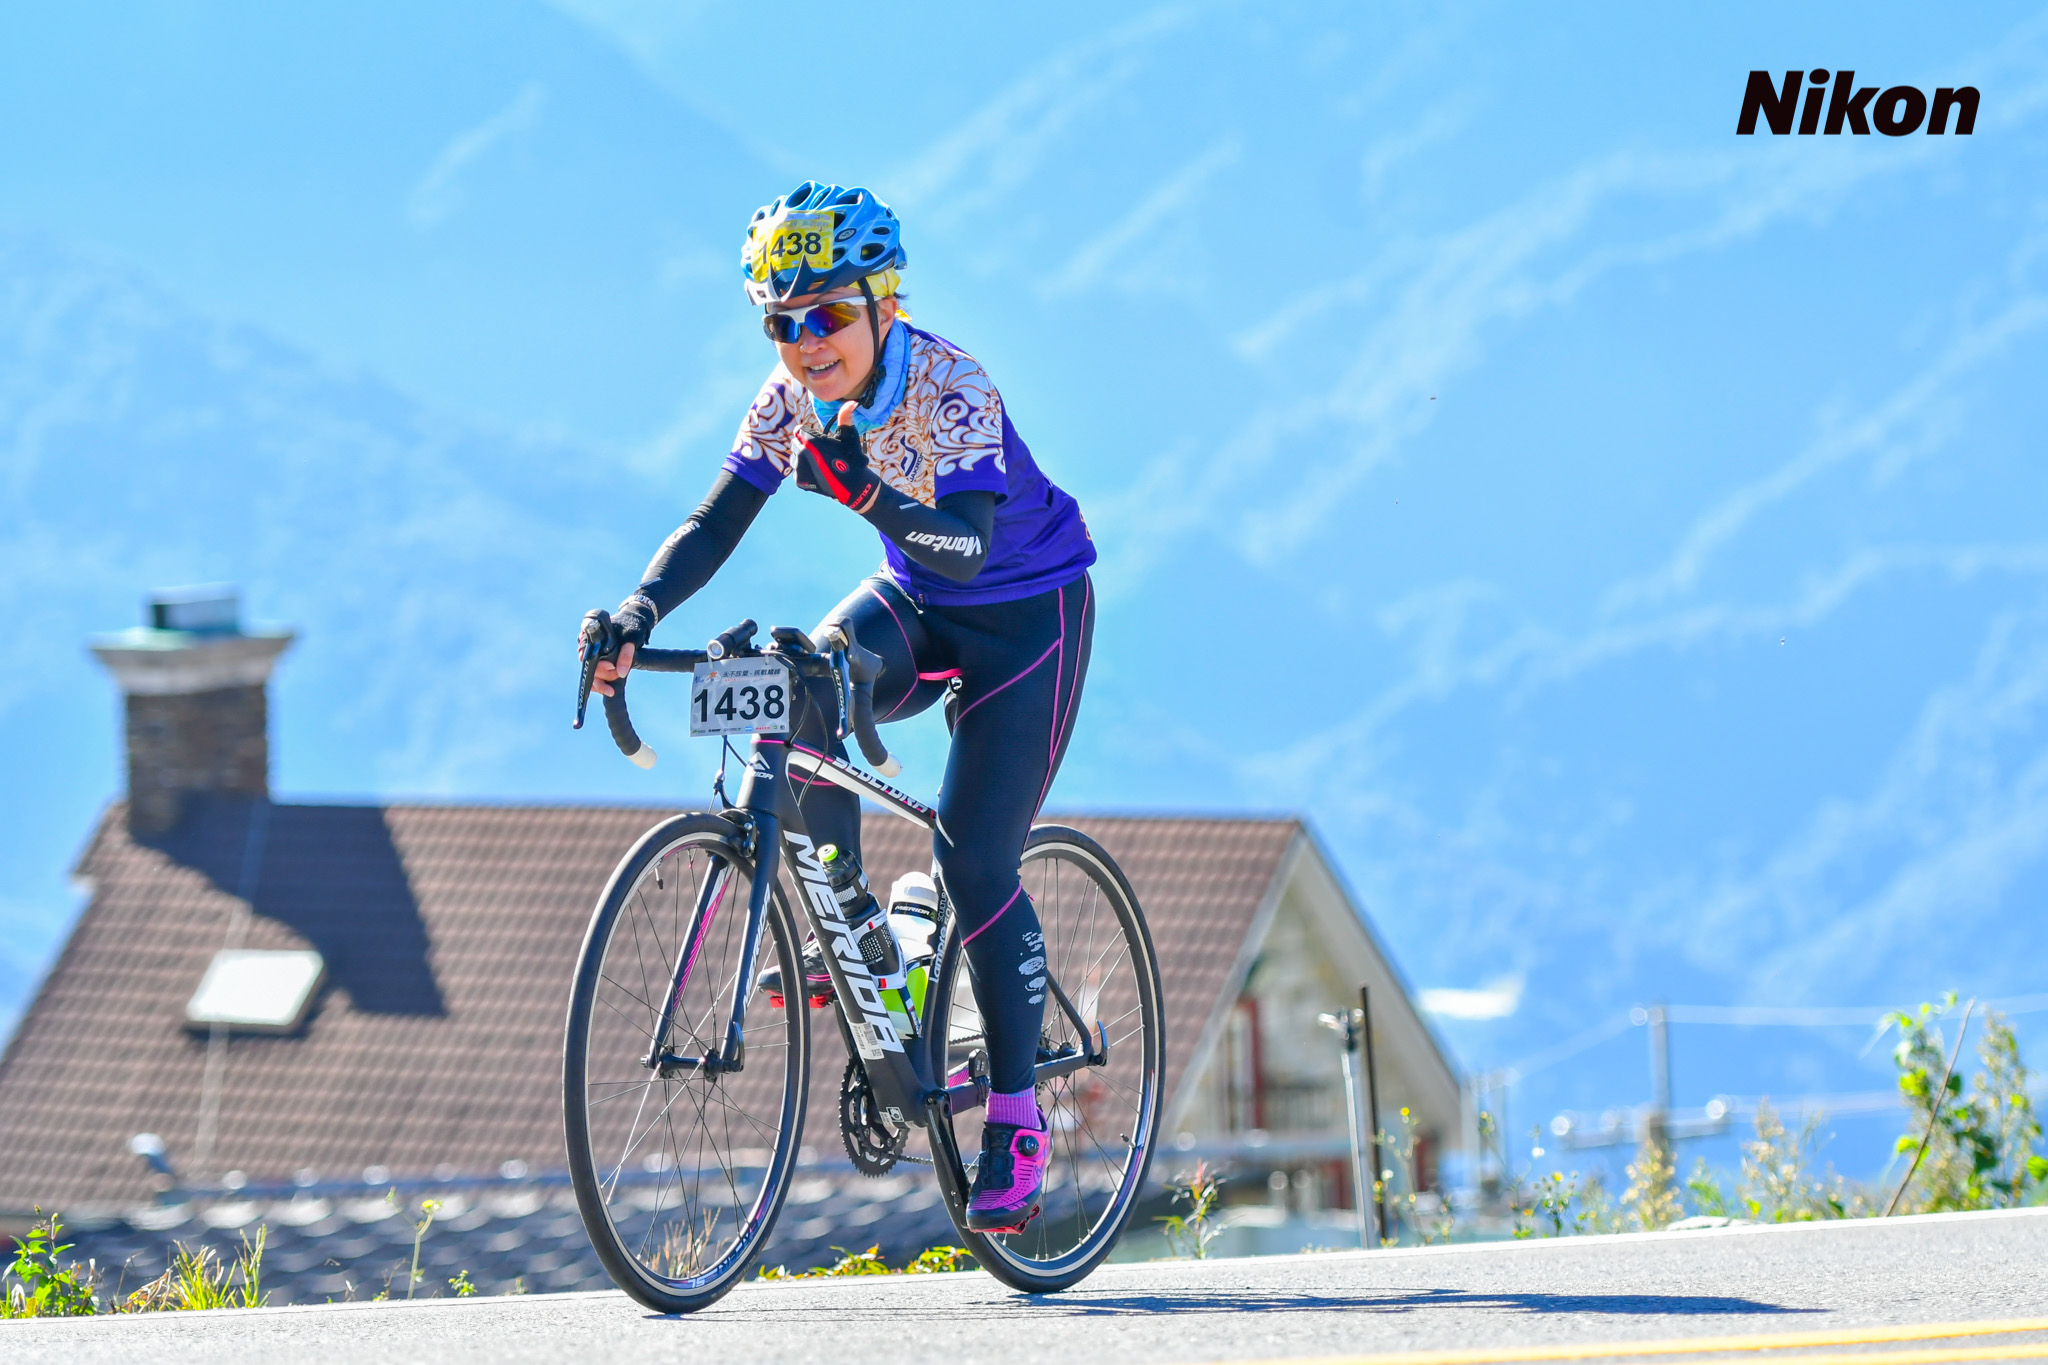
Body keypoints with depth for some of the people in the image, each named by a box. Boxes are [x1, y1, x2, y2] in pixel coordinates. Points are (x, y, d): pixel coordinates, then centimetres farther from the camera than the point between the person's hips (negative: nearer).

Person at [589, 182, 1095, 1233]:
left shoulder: (951, 389, -30)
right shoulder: (793, 397, -13)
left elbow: (967, 545, -42)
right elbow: (716, 524, -17)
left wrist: (869, 494, -60)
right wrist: (637, 616, -34)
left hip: (1026, 613, -5)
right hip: (915, 604, 5)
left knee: (974, 859, -13)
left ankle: (1016, 1116, 0)